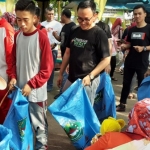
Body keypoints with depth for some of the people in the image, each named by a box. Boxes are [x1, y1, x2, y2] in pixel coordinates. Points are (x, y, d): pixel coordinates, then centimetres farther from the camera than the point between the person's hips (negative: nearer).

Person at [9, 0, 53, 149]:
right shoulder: (17, 36, 2)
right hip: (20, 89, 5)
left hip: (36, 91, -5)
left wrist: (31, 84, -16)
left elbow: (47, 68, -12)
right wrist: (13, 77, -3)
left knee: (39, 123, 9)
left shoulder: (42, 38, -15)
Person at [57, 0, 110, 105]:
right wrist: (61, 73, 15)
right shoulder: (74, 32, 7)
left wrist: (90, 76, -20)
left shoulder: (99, 34, -11)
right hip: (71, 79, 6)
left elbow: (106, 59, -12)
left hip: (87, 81, -6)